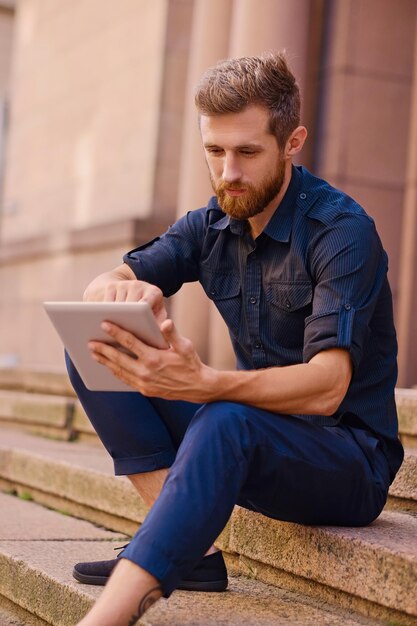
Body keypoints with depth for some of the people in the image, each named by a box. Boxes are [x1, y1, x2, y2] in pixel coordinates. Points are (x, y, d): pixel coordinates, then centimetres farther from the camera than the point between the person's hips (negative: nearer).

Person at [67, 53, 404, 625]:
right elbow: (98, 289, -3)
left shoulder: (342, 230, -17)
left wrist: (204, 384, -47)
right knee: (92, 350, -7)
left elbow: (327, 388, -29)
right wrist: (124, 293, -30)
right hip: (251, 442, 7)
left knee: (227, 421, -39)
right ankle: (189, 547, -16)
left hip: (351, 460, -7)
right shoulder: (212, 226, 3)